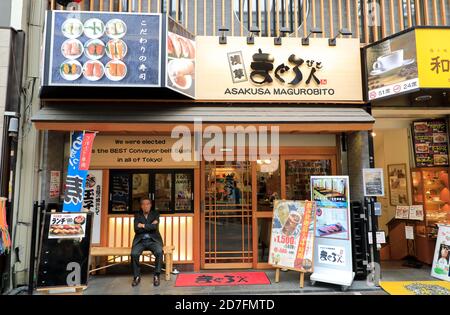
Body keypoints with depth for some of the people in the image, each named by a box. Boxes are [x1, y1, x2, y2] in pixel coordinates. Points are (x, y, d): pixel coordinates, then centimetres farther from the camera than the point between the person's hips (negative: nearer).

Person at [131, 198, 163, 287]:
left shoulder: (155, 214, 7)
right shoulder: (137, 215, 10)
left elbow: (154, 227, -10)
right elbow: (136, 229, -6)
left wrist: (143, 226, -5)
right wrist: (149, 226, -8)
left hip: (153, 240, -1)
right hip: (140, 241, 1)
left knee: (159, 252, -31)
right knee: (134, 254, -29)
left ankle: (156, 276, -14)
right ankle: (137, 276, -8)